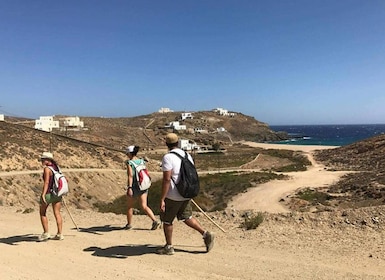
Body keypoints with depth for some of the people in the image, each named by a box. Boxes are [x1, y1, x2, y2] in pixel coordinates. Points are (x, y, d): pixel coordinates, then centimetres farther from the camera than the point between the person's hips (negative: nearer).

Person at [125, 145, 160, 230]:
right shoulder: (141, 161, 7)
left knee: (129, 206, 16)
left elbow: (130, 175, -21)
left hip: (134, 186, -5)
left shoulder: (129, 162, -11)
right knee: (144, 206, 6)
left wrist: (129, 188, -25)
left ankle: (129, 224, 28)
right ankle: (155, 220, -10)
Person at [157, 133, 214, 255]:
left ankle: (169, 247, 22)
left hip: (173, 196, -7)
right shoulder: (187, 155, 6)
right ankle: (205, 234, 9)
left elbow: (166, 179, -23)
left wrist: (162, 199, -20)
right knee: (186, 217, 21)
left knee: (166, 220, 11)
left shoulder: (168, 157, -17)